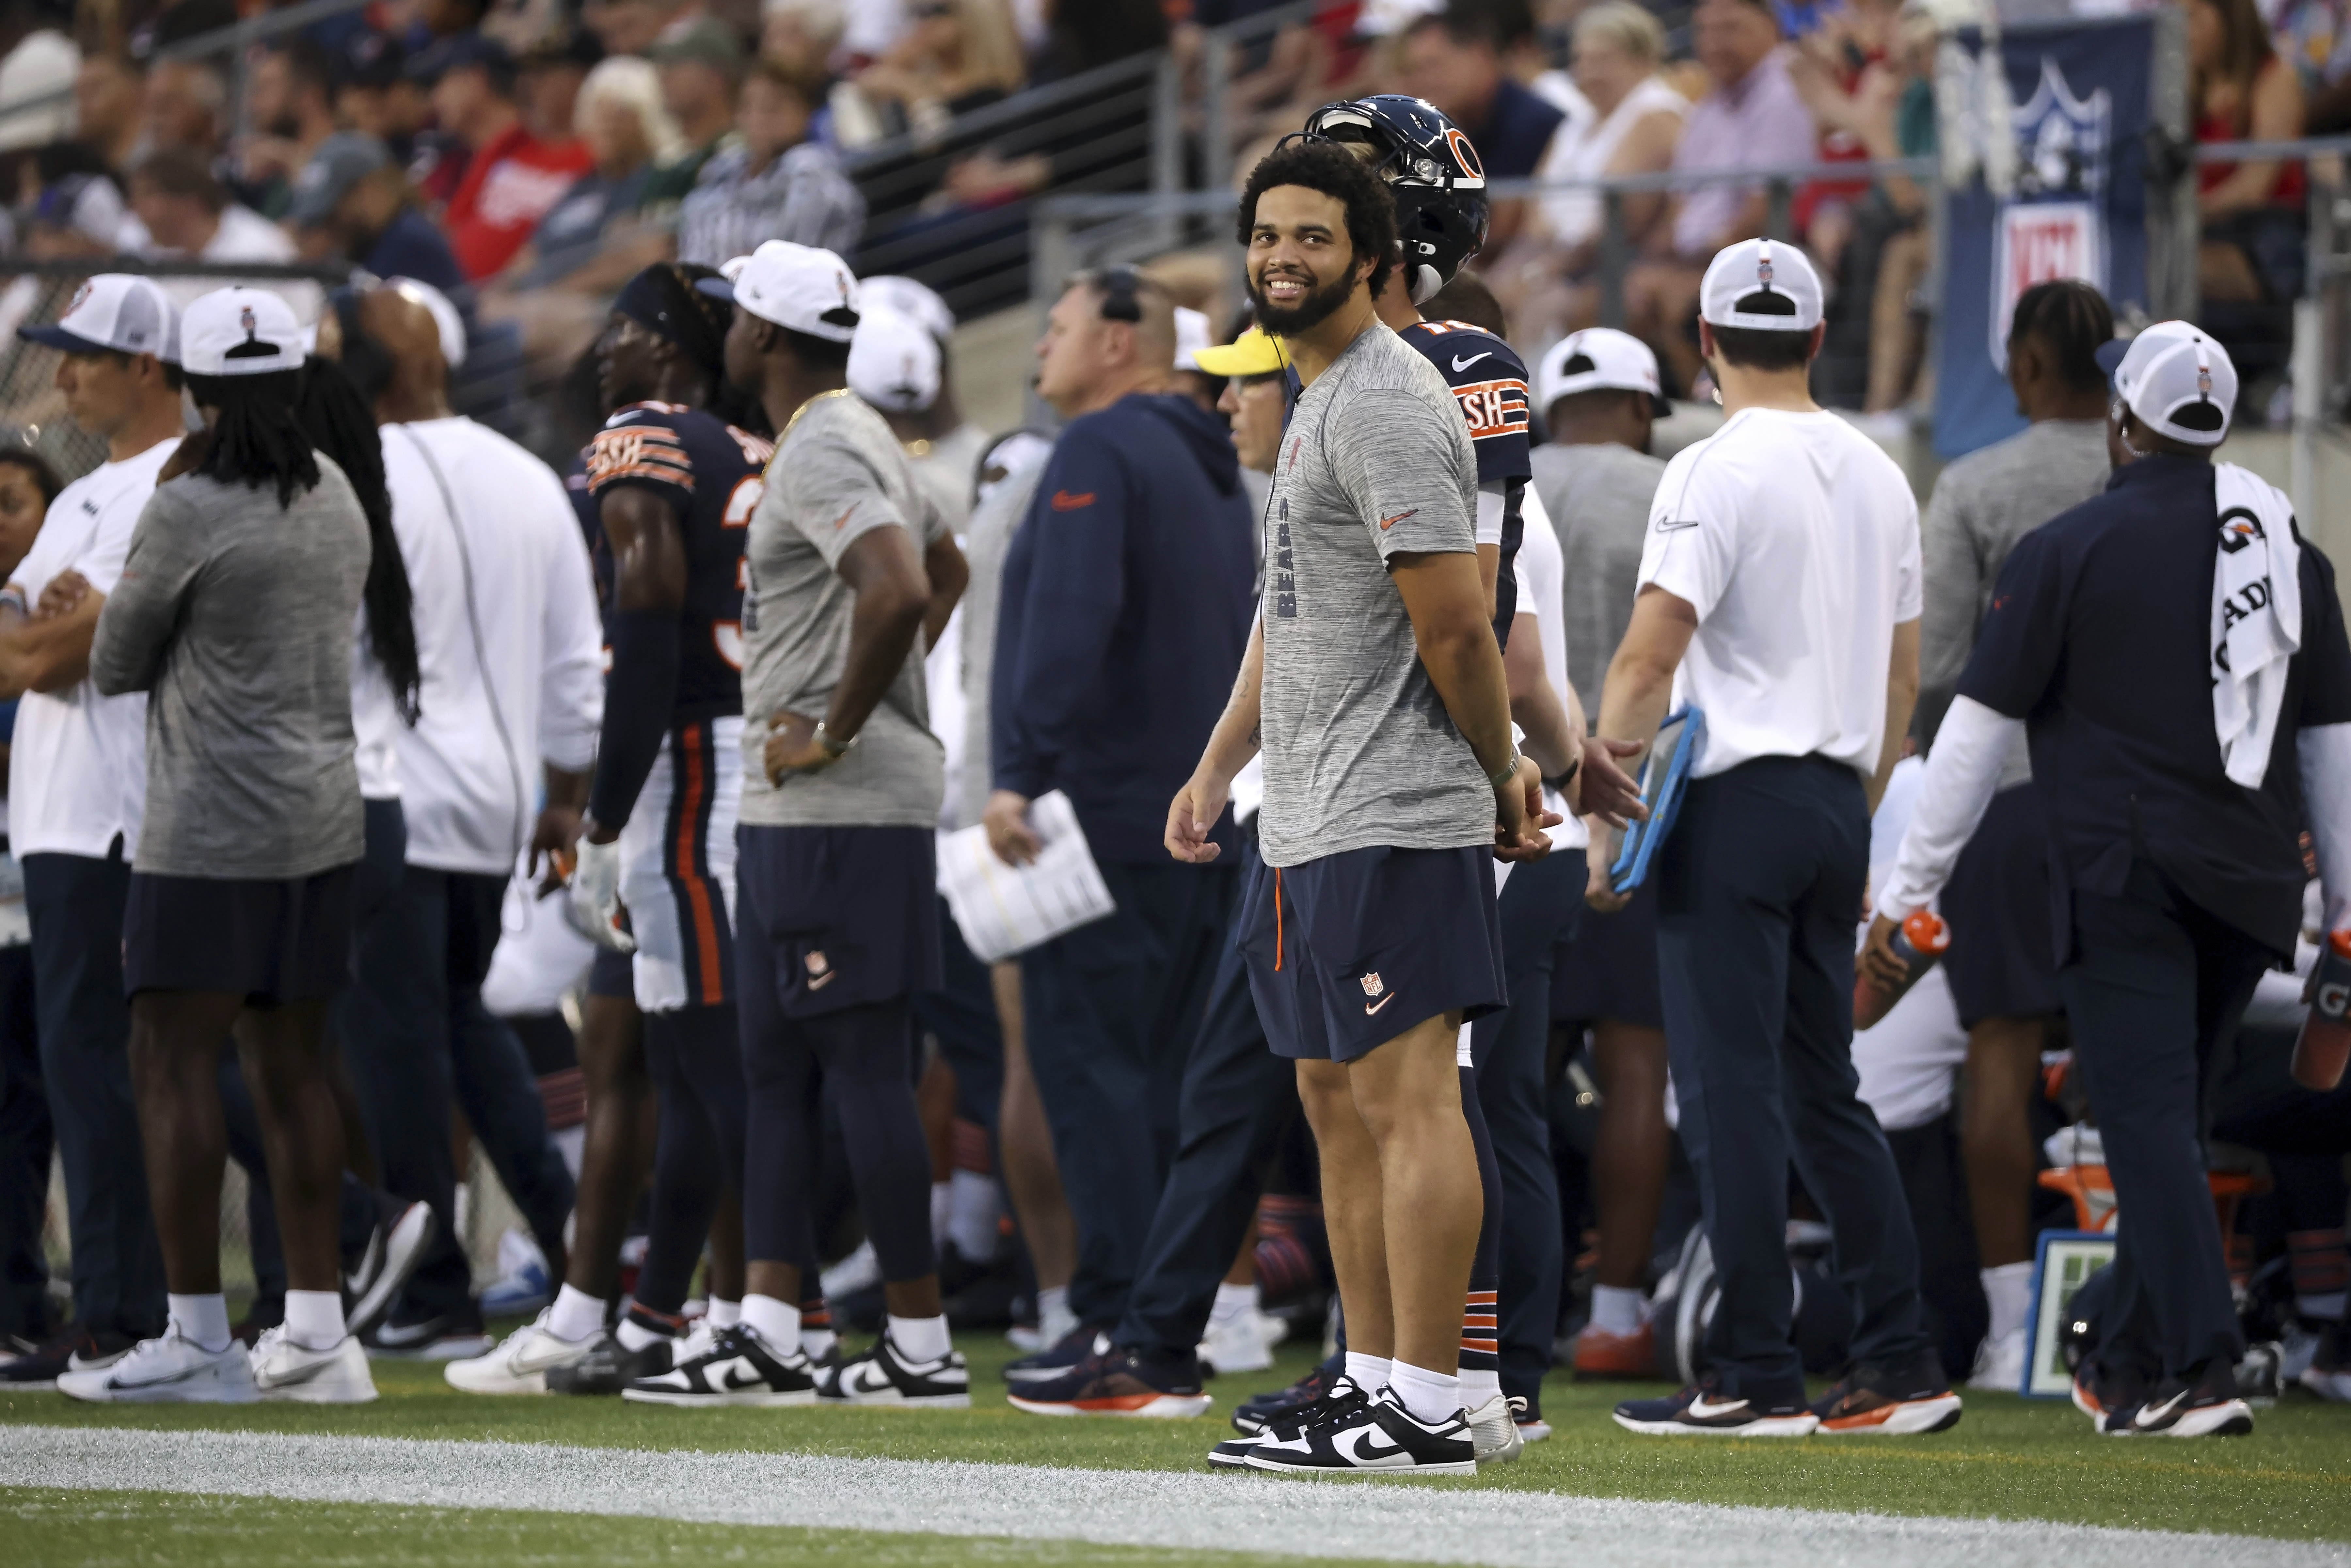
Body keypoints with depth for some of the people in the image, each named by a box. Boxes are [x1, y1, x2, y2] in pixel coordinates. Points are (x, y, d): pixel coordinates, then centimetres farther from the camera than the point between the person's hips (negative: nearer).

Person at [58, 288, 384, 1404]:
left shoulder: (186, 514, -13)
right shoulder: (338, 503, 8)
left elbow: (116, 669, -5)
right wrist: (116, 604, 24)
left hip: (212, 829, -8)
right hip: (323, 819, 8)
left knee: (173, 1061, -4)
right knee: (290, 1067, 11)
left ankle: (197, 1340, -7)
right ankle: (315, 1331, 11)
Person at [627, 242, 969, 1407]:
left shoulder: (818, 456, -15)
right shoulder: (864, 439, 18)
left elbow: (898, 591, -31)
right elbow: (946, 575, 34)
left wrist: (836, 731, -20)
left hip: (836, 805, -11)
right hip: (795, 814, 11)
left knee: (863, 1070, -7)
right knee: (778, 1070, 10)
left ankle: (922, 1345, -4)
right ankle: (767, 1339, 10)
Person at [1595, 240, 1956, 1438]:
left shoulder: (1716, 472, -11)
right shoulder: (1878, 477, 11)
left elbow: (1648, 660, -17)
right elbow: (1901, 677, 17)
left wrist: (1608, 821, -11)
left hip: (1737, 800, -7)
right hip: (1838, 801, 7)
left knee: (1733, 1094, -4)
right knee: (1824, 1092, 13)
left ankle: (1756, 1376, -5)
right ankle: (1901, 1367, 10)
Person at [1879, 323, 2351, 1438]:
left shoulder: (2069, 551, -4)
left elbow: (1978, 729, -3)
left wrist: (1906, 890, 3)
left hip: (2125, 875, -5)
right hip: (2253, 879, 5)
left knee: (2148, 1118, -8)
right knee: (2161, 1116, 16)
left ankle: (2204, 1370, -19)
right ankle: (2129, 1364, 22)